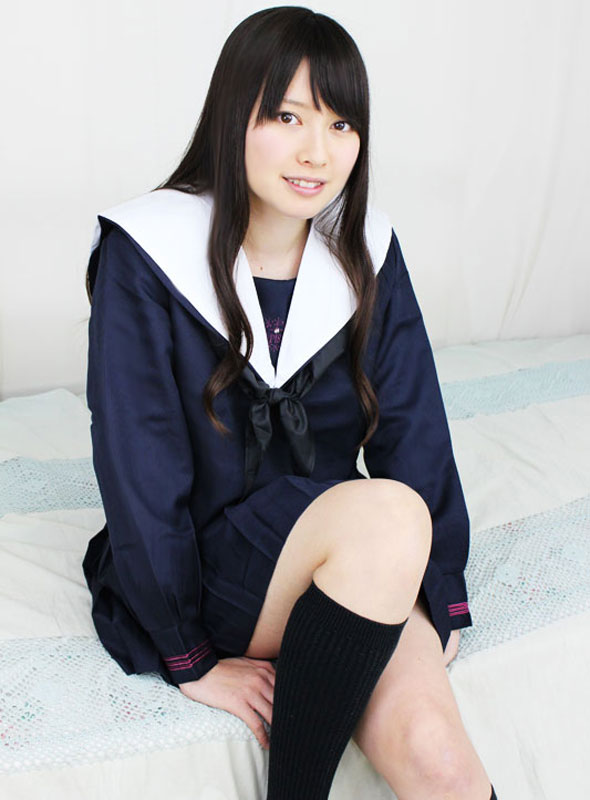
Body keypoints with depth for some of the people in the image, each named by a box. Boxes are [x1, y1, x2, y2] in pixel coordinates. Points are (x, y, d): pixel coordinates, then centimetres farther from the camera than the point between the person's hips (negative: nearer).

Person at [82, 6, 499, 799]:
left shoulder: (368, 252, 0)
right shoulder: (146, 258, -12)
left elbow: (416, 431, 1)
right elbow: (140, 476, -13)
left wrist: (441, 597, -2)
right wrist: (190, 659, -11)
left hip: (352, 567, 3)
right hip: (208, 569, -2)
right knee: (388, 512, -33)